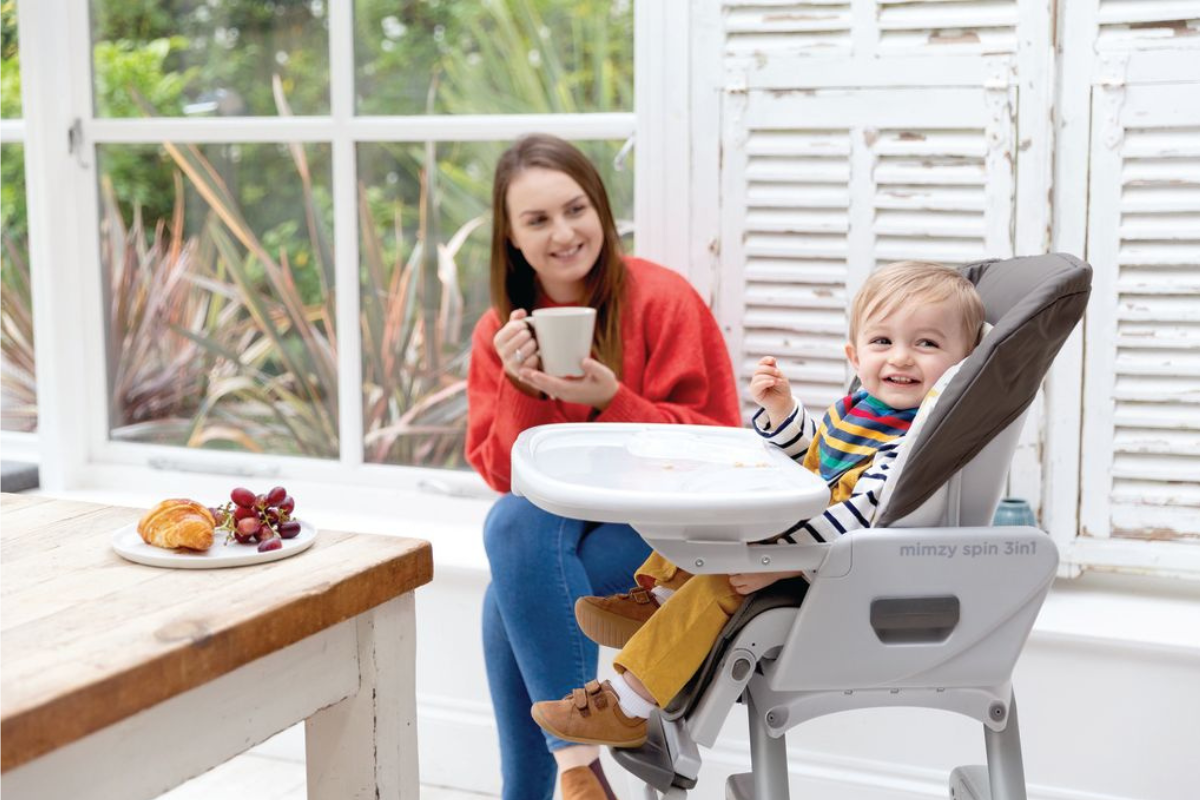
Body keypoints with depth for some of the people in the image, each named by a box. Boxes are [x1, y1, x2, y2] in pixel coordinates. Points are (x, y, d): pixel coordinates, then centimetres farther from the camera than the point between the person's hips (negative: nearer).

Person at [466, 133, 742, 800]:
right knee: (512, 521, -28)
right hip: (555, 529, 5)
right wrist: (521, 388, -17)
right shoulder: (502, 330, 6)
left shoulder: (662, 300, -8)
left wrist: (609, 399, -23)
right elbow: (503, 476, 0)